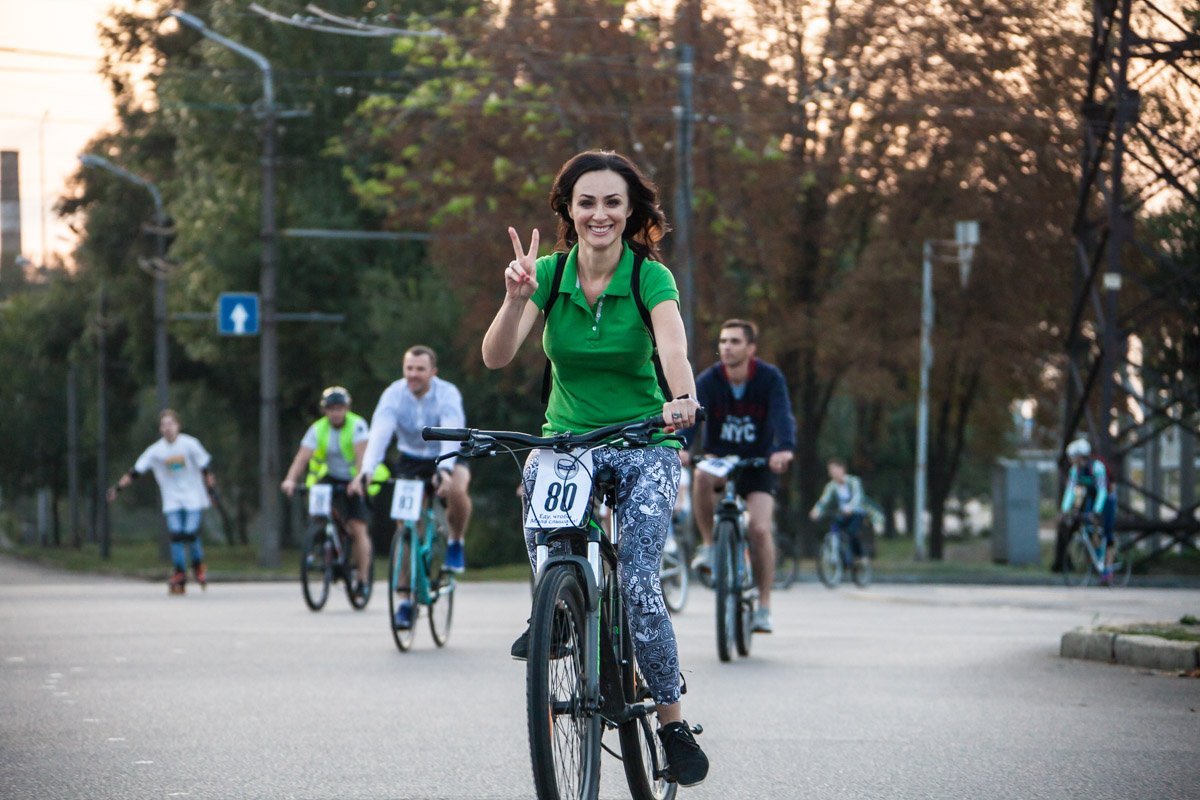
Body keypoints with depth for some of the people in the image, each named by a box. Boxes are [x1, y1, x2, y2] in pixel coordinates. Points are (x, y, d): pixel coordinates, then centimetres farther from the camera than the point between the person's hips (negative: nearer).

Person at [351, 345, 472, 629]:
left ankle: (455, 542, -6)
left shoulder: (447, 394, -24)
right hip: (411, 461, 2)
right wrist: (365, 472, -49)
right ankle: (405, 600, -2)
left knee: (456, 490, -36)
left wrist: (444, 471, -56)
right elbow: (379, 434, -32)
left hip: (446, 458, -2)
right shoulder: (394, 395, -19)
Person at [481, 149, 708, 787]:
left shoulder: (651, 278, -11)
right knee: (535, 477, -32)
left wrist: (683, 398, -51)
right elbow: (495, 357, -16)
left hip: (644, 445, -2)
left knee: (637, 581, -17)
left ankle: (672, 719, -1)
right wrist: (517, 296, -34)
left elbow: (673, 349, -30)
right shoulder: (548, 273, -4)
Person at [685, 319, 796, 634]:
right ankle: (709, 546, -16)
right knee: (702, 477, -36)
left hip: (759, 463, -1)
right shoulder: (708, 380, -13)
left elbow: (782, 415, -31)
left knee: (760, 528, -18)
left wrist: (784, 449, -52)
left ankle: (764, 608, -5)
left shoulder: (770, 378, -16)